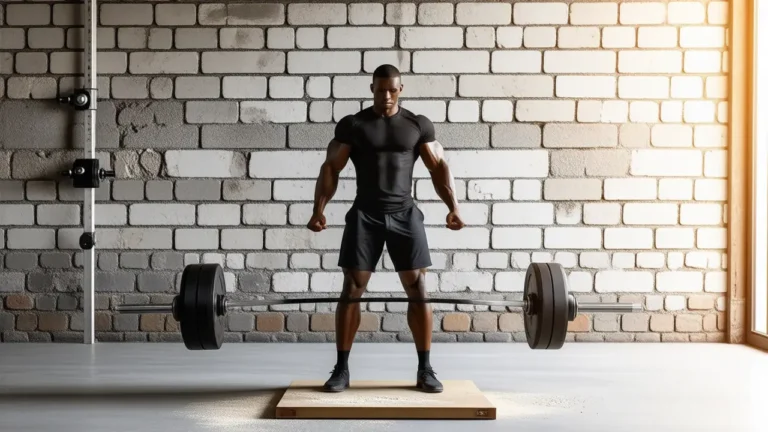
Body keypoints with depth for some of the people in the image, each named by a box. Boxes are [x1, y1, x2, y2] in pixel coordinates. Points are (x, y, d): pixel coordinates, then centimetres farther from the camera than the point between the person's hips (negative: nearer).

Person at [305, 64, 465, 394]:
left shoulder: (419, 125, 6)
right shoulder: (352, 125, 4)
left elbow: (439, 167, 4)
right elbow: (331, 168, 1)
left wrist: (454, 207, -10)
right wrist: (318, 210, -11)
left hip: (405, 214, 1)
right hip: (365, 215, 0)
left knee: (418, 288, -5)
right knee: (351, 289, -5)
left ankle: (425, 370, 5)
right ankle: (341, 369, 5)